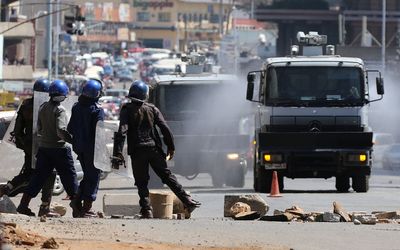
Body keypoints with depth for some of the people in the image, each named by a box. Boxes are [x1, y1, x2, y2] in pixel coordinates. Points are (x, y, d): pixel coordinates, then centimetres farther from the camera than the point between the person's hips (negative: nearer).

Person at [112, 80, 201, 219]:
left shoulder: (127, 110, -2)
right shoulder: (152, 109, 6)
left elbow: (122, 132, -13)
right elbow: (165, 129, 3)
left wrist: (117, 154, -16)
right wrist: (171, 147, 13)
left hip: (137, 152, -2)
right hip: (154, 149, 2)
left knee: (141, 182, 6)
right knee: (167, 176, 10)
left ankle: (147, 210, -5)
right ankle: (188, 201, 6)